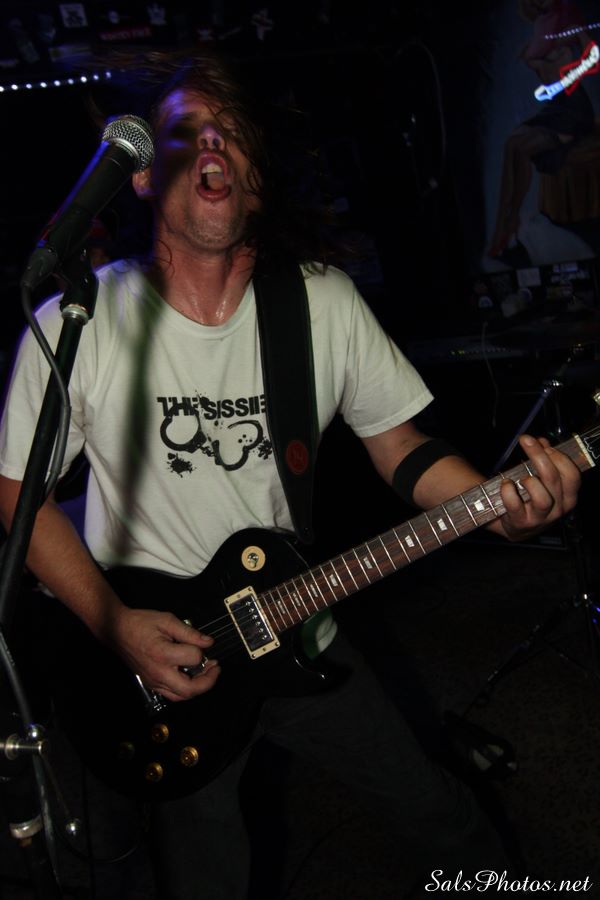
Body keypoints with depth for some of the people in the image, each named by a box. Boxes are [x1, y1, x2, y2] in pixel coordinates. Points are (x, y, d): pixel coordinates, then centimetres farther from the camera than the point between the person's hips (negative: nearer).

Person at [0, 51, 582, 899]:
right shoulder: (76, 325, -18)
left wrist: (502, 503, -22)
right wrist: (114, 623, -18)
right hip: (161, 660, -2)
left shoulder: (326, 301, -10)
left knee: (439, 814, 19)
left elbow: (399, 443, -3)